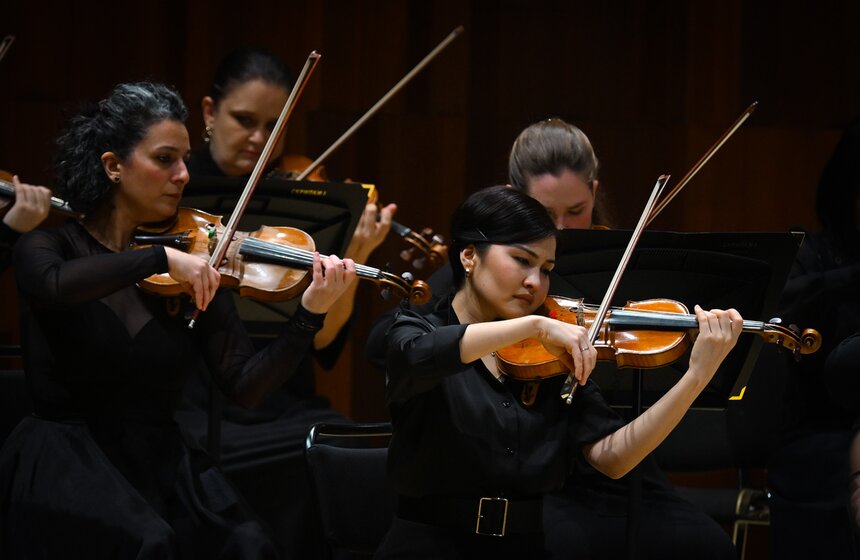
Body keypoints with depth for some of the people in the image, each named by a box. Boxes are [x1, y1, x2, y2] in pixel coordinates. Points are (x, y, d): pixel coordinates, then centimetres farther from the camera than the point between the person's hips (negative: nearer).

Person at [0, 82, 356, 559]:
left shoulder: (192, 272, 7)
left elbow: (245, 387, -1)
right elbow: (52, 287, -28)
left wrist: (310, 314, -15)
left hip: (162, 462, 4)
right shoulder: (50, 247, -1)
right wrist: (160, 259, -29)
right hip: (67, 464, -4)